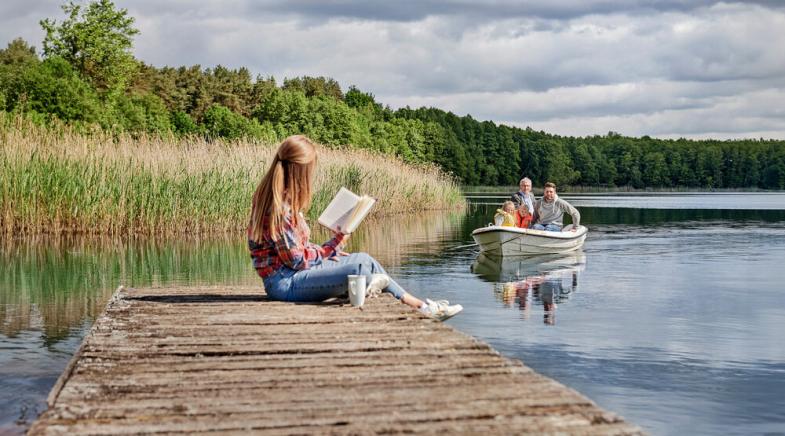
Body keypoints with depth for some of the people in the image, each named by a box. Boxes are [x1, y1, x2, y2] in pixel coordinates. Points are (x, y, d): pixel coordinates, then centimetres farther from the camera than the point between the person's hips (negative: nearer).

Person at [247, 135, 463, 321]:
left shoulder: (276, 197, 10)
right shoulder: (279, 207, -22)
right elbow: (296, 260, -19)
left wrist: (327, 251, 5)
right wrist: (333, 245, -6)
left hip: (293, 271, 10)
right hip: (284, 283, -10)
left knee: (363, 258, 8)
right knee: (358, 269, -22)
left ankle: (419, 304, 13)